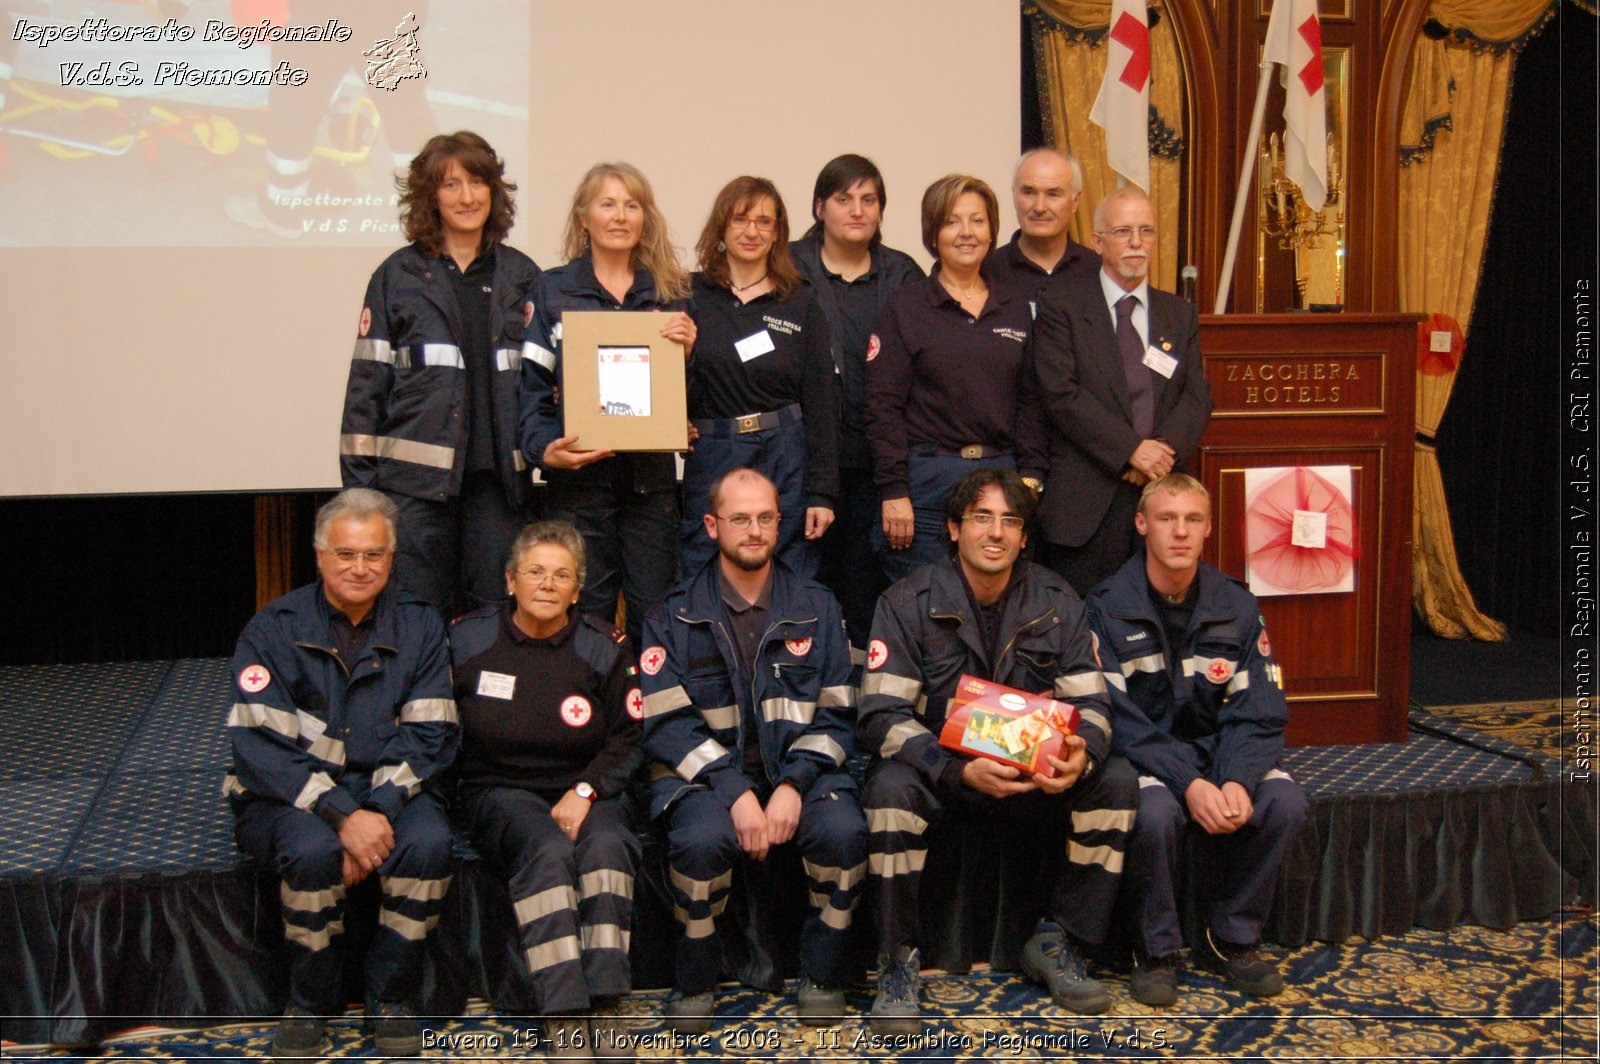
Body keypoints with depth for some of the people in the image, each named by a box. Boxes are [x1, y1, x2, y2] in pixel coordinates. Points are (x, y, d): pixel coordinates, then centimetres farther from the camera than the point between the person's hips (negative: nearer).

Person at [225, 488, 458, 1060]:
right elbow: (259, 745, -14)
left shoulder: (419, 626, 2)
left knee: (428, 842, -29)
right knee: (313, 850, -33)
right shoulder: (274, 629, -5)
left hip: (388, 790, 2)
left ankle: (391, 996, -6)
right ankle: (310, 1002, -8)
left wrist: (379, 812, -20)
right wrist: (342, 815, -25)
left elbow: (429, 736, -4)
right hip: (289, 796, -2)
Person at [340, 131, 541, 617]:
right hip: (417, 475, -2)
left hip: (498, 472, 2)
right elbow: (367, 381, 3)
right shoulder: (398, 275, 4)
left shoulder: (521, 276, 11)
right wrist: (359, 480, -3)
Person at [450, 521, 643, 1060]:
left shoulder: (603, 646, 6)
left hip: (588, 792, 1)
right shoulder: (469, 640, 6)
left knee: (606, 847, -33)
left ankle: (605, 1013, -35)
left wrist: (585, 791, -11)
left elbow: (631, 738, 5)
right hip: (502, 790, -1)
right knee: (547, 850, -34)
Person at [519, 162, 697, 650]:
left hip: (651, 475, 2)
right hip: (578, 475, -2)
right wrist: (543, 446, -15)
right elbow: (532, 384, 1)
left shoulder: (670, 293, 12)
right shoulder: (552, 290, 6)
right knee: (585, 613, 2)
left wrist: (687, 351, -7)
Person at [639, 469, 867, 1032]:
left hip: (799, 767, 2)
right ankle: (694, 982, -7)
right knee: (703, 838, -34)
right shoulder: (675, 616, 4)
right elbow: (667, 722, -6)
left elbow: (836, 714, 3)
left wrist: (794, 783, -15)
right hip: (706, 769, -1)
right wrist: (735, 792, -19)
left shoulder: (816, 608, 10)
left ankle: (824, 976, -3)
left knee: (844, 831, -29)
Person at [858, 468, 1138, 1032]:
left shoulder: (1056, 601, -1)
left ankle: (1056, 943, -3)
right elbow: (881, 716, -18)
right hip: (937, 768, -3)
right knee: (891, 787, -35)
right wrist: (961, 771, -34)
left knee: (1116, 780, -21)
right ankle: (897, 963, -16)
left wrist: (1080, 753, -28)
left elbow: (1091, 703, -2)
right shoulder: (910, 603, -11)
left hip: (1032, 771, 3)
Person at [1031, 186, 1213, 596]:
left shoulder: (1180, 315, 18)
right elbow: (1060, 392, -8)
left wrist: (1165, 449, -11)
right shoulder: (1061, 303, 3)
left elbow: (1198, 397, 10)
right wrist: (1131, 449, -15)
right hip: (1085, 501, -4)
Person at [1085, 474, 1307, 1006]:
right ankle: (1156, 952, -9)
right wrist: (1189, 784, -28)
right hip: (1141, 757, -4)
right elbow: (1117, 718, -17)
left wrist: (1236, 781, -23)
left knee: (1283, 800, -24)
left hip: (1216, 751, 4)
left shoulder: (1237, 607, 1)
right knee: (1155, 811, -35)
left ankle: (1231, 939, -2)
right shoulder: (1109, 608, -10)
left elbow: (1260, 714, -3)